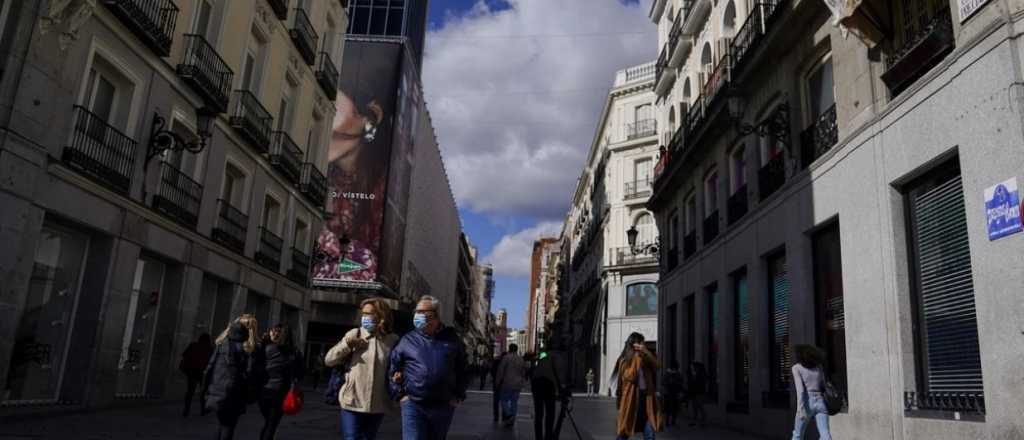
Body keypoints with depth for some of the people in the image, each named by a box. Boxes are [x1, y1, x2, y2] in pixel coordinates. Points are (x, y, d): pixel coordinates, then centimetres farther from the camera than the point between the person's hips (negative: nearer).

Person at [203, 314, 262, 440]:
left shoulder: (223, 342, 7)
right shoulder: (251, 347, -7)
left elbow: (211, 365, 6)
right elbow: (252, 372, -10)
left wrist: (206, 388, 12)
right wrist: (251, 394, -2)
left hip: (217, 391, 4)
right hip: (234, 393, -4)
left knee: (221, 423, 19)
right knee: (229, 425, 5)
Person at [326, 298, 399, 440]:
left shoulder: (393, 340, 0)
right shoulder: (354, 334, -2)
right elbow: (328, 360, 1)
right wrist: (347, 344, -13)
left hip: (377, 406, 2)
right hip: (352, 403, -1)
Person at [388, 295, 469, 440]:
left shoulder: (451, 339, 5)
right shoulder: (408, 340, 3)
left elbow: (462, 369, 12)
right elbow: (392, 369, 8)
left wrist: (459, 395, 6)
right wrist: (399, 394, 0)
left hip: (444, 407, 2)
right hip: (413, 405, -1)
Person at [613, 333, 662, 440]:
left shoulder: (645, 357, 12)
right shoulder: (625, 360, -1)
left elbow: (657, 366, -9)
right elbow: (629, 377, -11)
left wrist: (646, 353, -14)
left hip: (646, 398, 4)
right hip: (631, 399, -3)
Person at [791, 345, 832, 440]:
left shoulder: (796, 367, -1)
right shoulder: (819, 366, 14)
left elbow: (800, 389, -13)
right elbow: (823, 387, 20)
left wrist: (800, 410, -18)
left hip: (807, 404, -3)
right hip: (820, 403, 3)